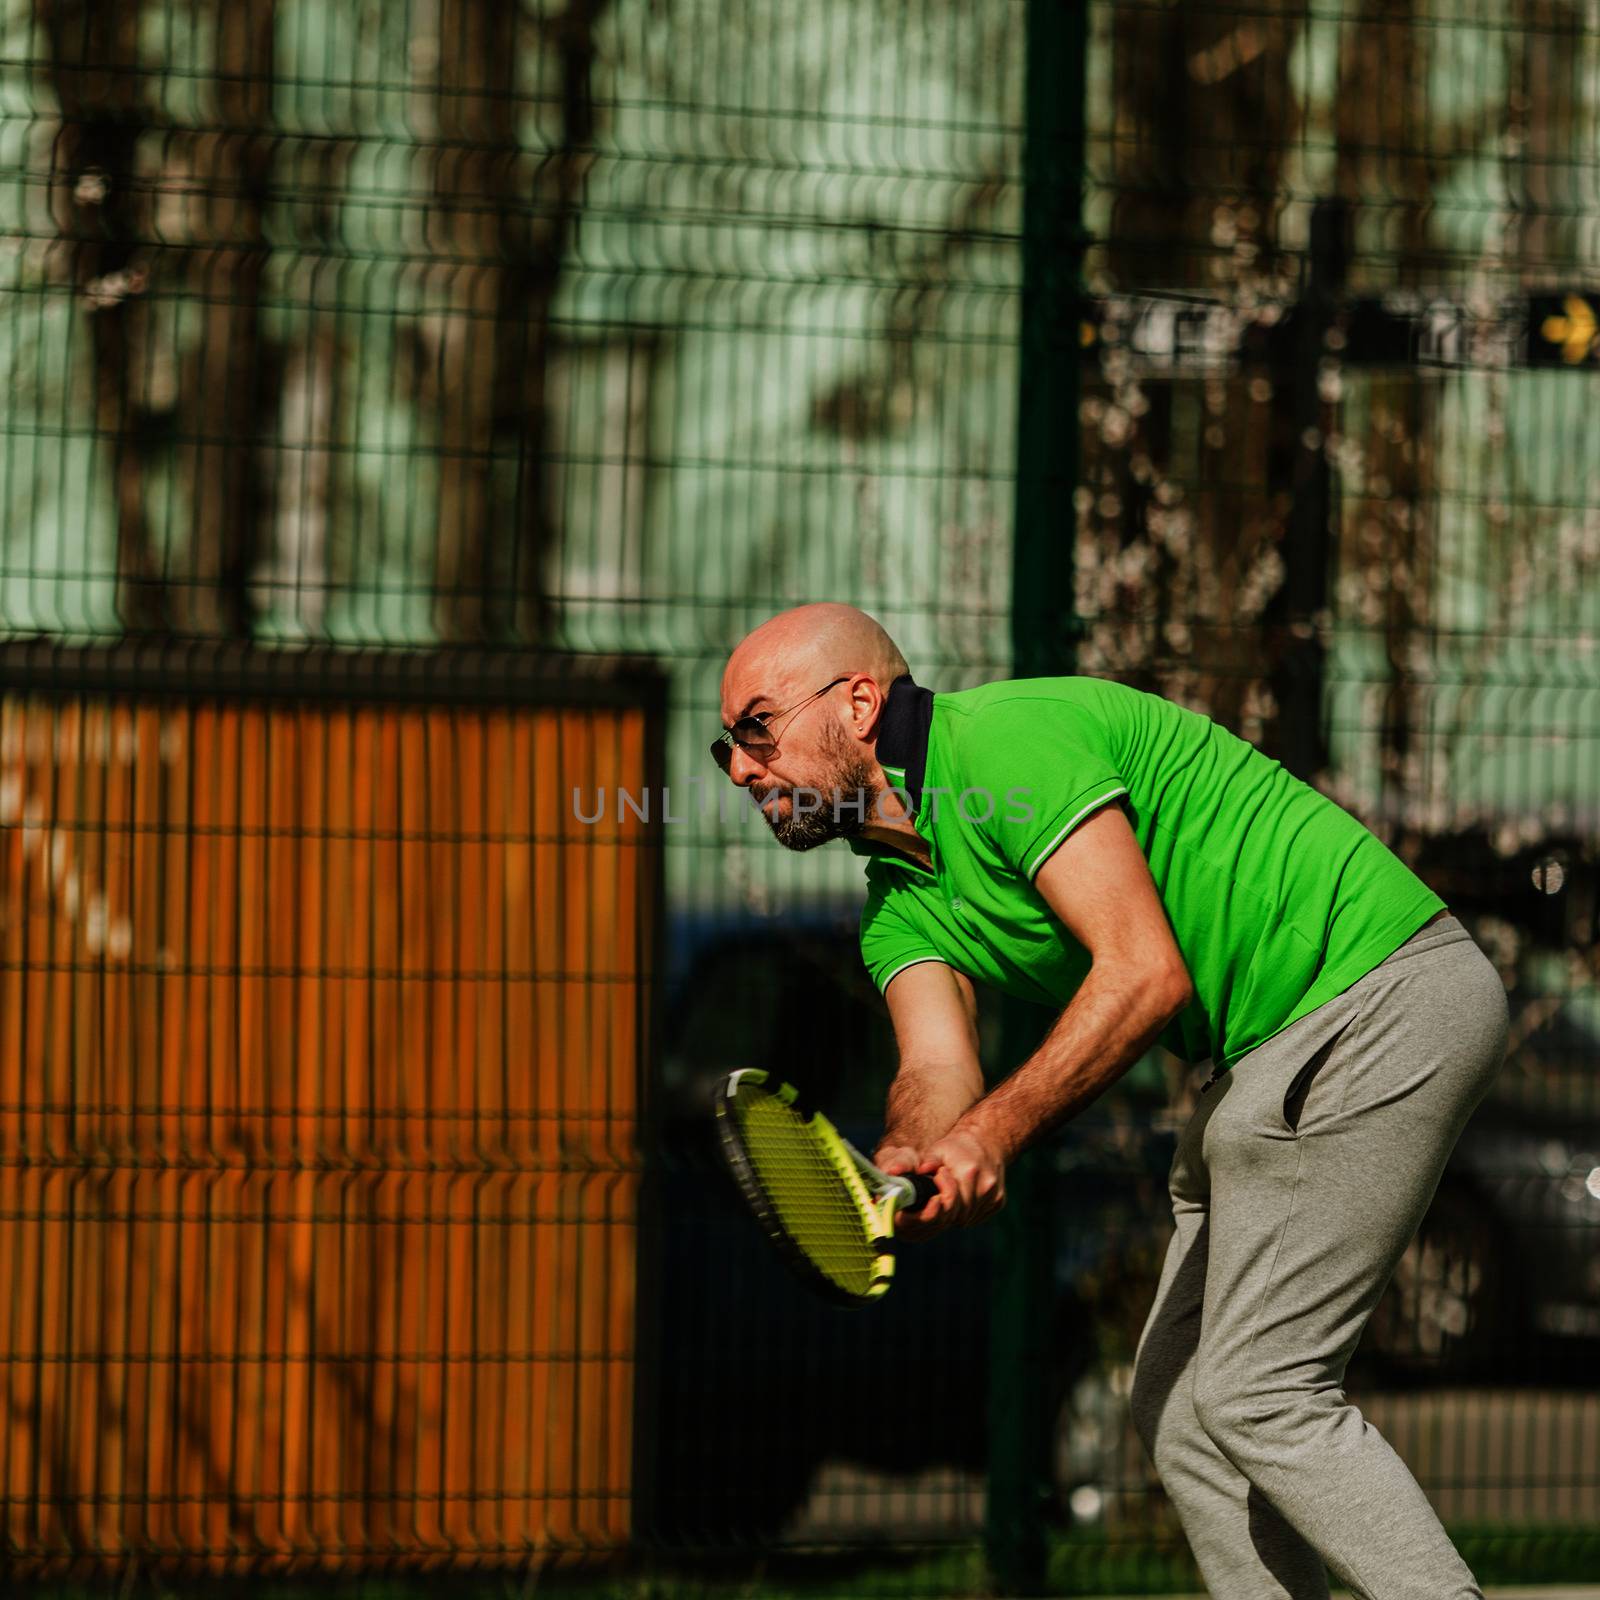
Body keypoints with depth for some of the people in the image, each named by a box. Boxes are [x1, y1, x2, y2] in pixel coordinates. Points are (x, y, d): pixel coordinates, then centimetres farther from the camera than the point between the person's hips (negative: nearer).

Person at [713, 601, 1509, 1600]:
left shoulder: (1004, 740, -17)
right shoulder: (901, 903, 12)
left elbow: (1145, 974, -25)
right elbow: (941, 1074, -6)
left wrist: (994, 1134, -30)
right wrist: (906, 1166, -29)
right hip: (1278, 1049, 10)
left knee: (1257, 1395, -13)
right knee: (1177, 1400, 8)